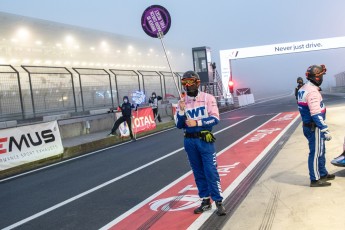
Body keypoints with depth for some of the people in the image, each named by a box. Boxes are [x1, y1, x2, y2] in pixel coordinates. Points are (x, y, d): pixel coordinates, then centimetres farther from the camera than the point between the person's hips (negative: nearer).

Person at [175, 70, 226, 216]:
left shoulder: (208, 98, -3)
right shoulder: (182, 102, 5)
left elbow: (215, 118, -11)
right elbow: (179, 125, 4)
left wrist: (196, 123, -18)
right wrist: (181, 111, -12)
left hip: (205, 140, -4)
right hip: (189, 141, 4)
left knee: (211, 171, -6)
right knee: (198, 172, 11)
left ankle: (218, 202, 1)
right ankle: (205, 201, 21)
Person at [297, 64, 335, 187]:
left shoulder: (303, 89, 11)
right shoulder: (312, 91, -21)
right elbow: (316, 115, -26)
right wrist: (325, 131, -23)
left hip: (308, 125, 10)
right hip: (314, 128, -10)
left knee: (320, 151, 20)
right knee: (316, 153, 0)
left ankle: (323, 174, 33)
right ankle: (315, 179, 9)